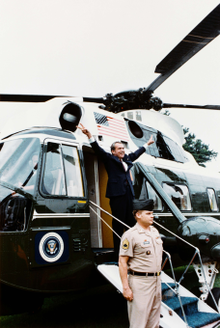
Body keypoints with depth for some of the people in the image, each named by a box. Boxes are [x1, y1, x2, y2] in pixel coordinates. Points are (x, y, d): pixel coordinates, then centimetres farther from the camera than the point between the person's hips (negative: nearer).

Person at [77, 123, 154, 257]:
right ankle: (119, 255, 0)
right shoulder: (109, 159, 4)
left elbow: (136, 153, 39)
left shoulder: (127, 159, 22)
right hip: (117, 194, -7)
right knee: (118, 225, -4)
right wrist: (90, 135, -21)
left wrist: (147, 144, 51)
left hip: (128, 194, 7)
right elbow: (98, 149, -8)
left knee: (131, 223, 7)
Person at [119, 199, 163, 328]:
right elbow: (122, 262, -16)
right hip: (140, 282, -7)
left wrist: (158, 276, 18)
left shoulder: (154, 231, 10)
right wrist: (126, 288, -19)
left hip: (156, 280, 8)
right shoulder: (130, 235, -14)